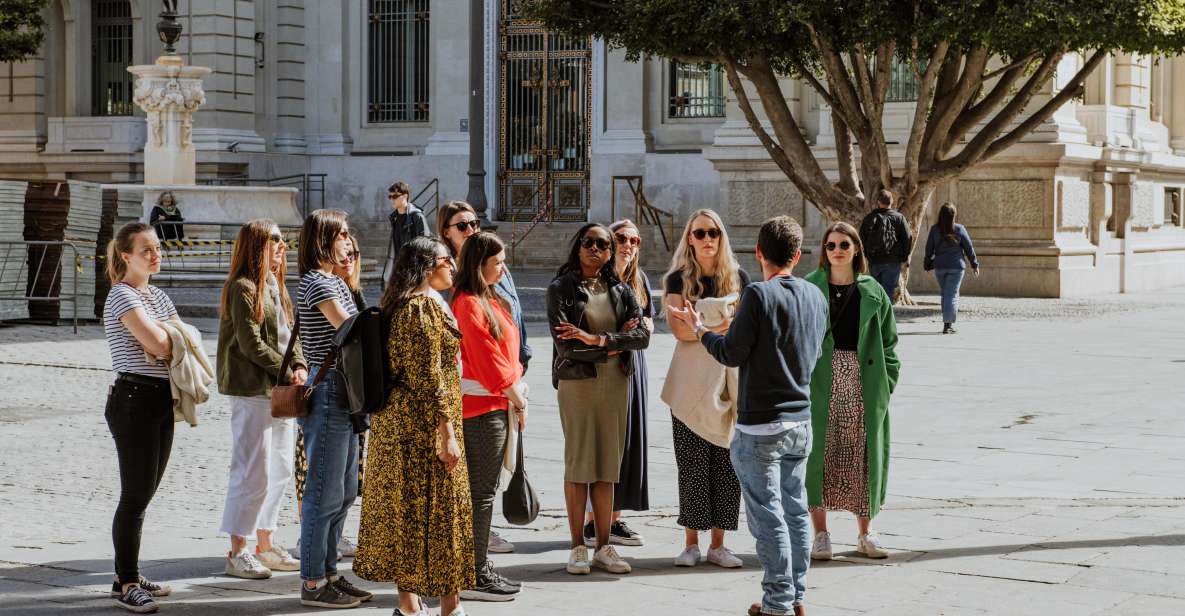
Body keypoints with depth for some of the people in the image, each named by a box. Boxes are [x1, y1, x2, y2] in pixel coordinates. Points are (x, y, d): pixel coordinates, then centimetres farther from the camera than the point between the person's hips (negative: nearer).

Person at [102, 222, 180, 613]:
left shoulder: (158, 297, 17)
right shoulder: (122, 296, -11)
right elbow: (158, 344, -20)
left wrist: (167, 336, -8)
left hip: (161, 401, 9)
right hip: (134, 400, -9)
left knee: (144, 493, 12)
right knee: (136, 496, -8)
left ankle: (128, 576, 20)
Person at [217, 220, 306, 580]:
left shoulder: (274, 287, 17)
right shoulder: (243, 288, -12)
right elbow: (251, 344, -17)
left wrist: (299, 366, -1)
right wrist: (287, 373, -13)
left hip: (279, 389, 10)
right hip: (251, 389, -10)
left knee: (280, 471, 13)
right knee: (253, 473, -8)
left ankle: (265, 545, 22)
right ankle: (237, 553, -1)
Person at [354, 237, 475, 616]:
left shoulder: (398, 305, 12)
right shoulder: (425, 307, -16)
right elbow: (430, 376, -20)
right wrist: (447, 434, -19)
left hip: (394, 420, 9)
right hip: (424, 423, -9)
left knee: (402, 504, 10)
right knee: (437, 509, -3)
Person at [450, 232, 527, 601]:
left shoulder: (488, 300, 16)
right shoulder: (470, 304, -15)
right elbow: (488, 360, -18)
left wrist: (517, 392, 7)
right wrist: (517, 399, -12)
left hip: (494, 404, 10)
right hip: (484, 407, -10)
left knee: (482, 490, 13)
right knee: (482, 492, -6)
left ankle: (477, 568, 19)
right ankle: (476, 576, -2)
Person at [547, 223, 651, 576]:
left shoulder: (621, 290, 9)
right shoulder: (561, 289, -2)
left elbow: (643, 334, -5)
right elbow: (564, 345, -13)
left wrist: (598, 339, -17)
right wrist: (613, 348, -7)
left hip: (615, 384, 4)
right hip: (577, 383, -4)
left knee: (608, 466, 6)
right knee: (578, 464, -1)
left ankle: (603, 547, 11)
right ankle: (578, 547, 7)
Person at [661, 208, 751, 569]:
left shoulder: (738, 277, 10)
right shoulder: (678, 279, 4)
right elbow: (679, 330, -8)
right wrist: (713, 329, -26)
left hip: (730, 377, 2)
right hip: (692, 379, -2)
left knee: (727, 462, 0)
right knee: (693, 462, -2)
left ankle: (717, 544, 7)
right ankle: (691, 543, 5)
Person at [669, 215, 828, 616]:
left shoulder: (758, 295, -16)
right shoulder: (815, 296, 5)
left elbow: (731, 353, -13)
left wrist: (698, 328, 4)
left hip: (760, 425, -7)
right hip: (800, 420, 7)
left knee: (768, 515, -1)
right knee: (795, 510, 14)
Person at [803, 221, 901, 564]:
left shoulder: (873, 292, 8)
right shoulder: (809, 288, 2)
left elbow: (888, 342, 10)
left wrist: (887, 381, 0)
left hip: (863, 384, 2)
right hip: (820, 382, -1)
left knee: (863, 455, 5)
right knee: (818, 453, -2)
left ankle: (865, 534, 16)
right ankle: (820, 533, 8)